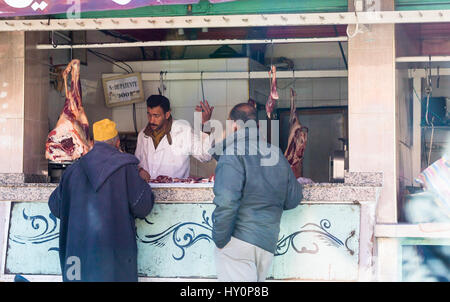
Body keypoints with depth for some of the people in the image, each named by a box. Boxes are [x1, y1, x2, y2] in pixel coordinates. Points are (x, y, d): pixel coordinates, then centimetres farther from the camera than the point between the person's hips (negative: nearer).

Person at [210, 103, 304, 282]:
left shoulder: (233, 153, -11)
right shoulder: (277, 155, 10)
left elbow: (226, 201, -22)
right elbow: (294, 199, 14)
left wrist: (219, 240, -12)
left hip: (238, 241, -7)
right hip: (268, 242, 7)